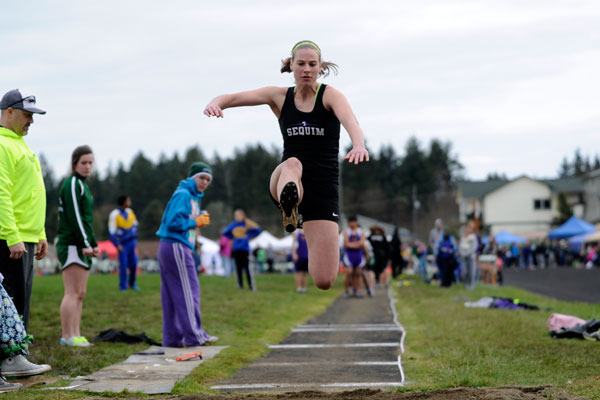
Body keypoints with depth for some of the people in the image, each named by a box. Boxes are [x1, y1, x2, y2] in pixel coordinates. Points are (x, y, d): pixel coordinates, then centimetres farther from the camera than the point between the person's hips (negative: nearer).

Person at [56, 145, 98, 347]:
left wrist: (93, 243, 18)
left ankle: (75, 335, 12)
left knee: (80, 294, 9)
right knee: (72, 292, -11)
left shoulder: (82, 185, 21)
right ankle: (67, 336, -11)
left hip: (82, 246, 10)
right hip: (71, 245, -10)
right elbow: (74, 217, -16)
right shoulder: (72, 184, -8)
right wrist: (86, 243, -18)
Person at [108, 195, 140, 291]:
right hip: (122, 244, -4)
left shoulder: (130, 212, 5)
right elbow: (112, 232, -9)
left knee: (133, 263, 2)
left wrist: (135, 239, 12)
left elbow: (135, 225, 17)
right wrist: (117, 245, -13)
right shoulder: (114, 214, -10)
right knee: (123, 265, -6)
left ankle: (132, 283, 19)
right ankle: (123, 286, 5)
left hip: (131, 242, 4)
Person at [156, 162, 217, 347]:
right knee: (188, 291, -6)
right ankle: (194, 335, -4)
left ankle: (172, 337, 10)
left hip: (169, 248, 10)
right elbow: (173, 222, -20)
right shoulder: (183, 194, -10)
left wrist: (200, 220, 6)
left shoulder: (194, 197, 21)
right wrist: (196, 222, -10)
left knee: (172, 294, 8)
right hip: (176, 247, -10)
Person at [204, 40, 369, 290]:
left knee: (324, 281, -8)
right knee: (292, 164, -38)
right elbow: (236, 97, -6)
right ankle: (289, 208, -68)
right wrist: (216, 103, -31)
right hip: (285, 183, 1)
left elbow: (349, 120, -24)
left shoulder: (330, 95, -3)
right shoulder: (279, 96, 6)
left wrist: (358, 145, -48)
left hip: (323, 187, -1)